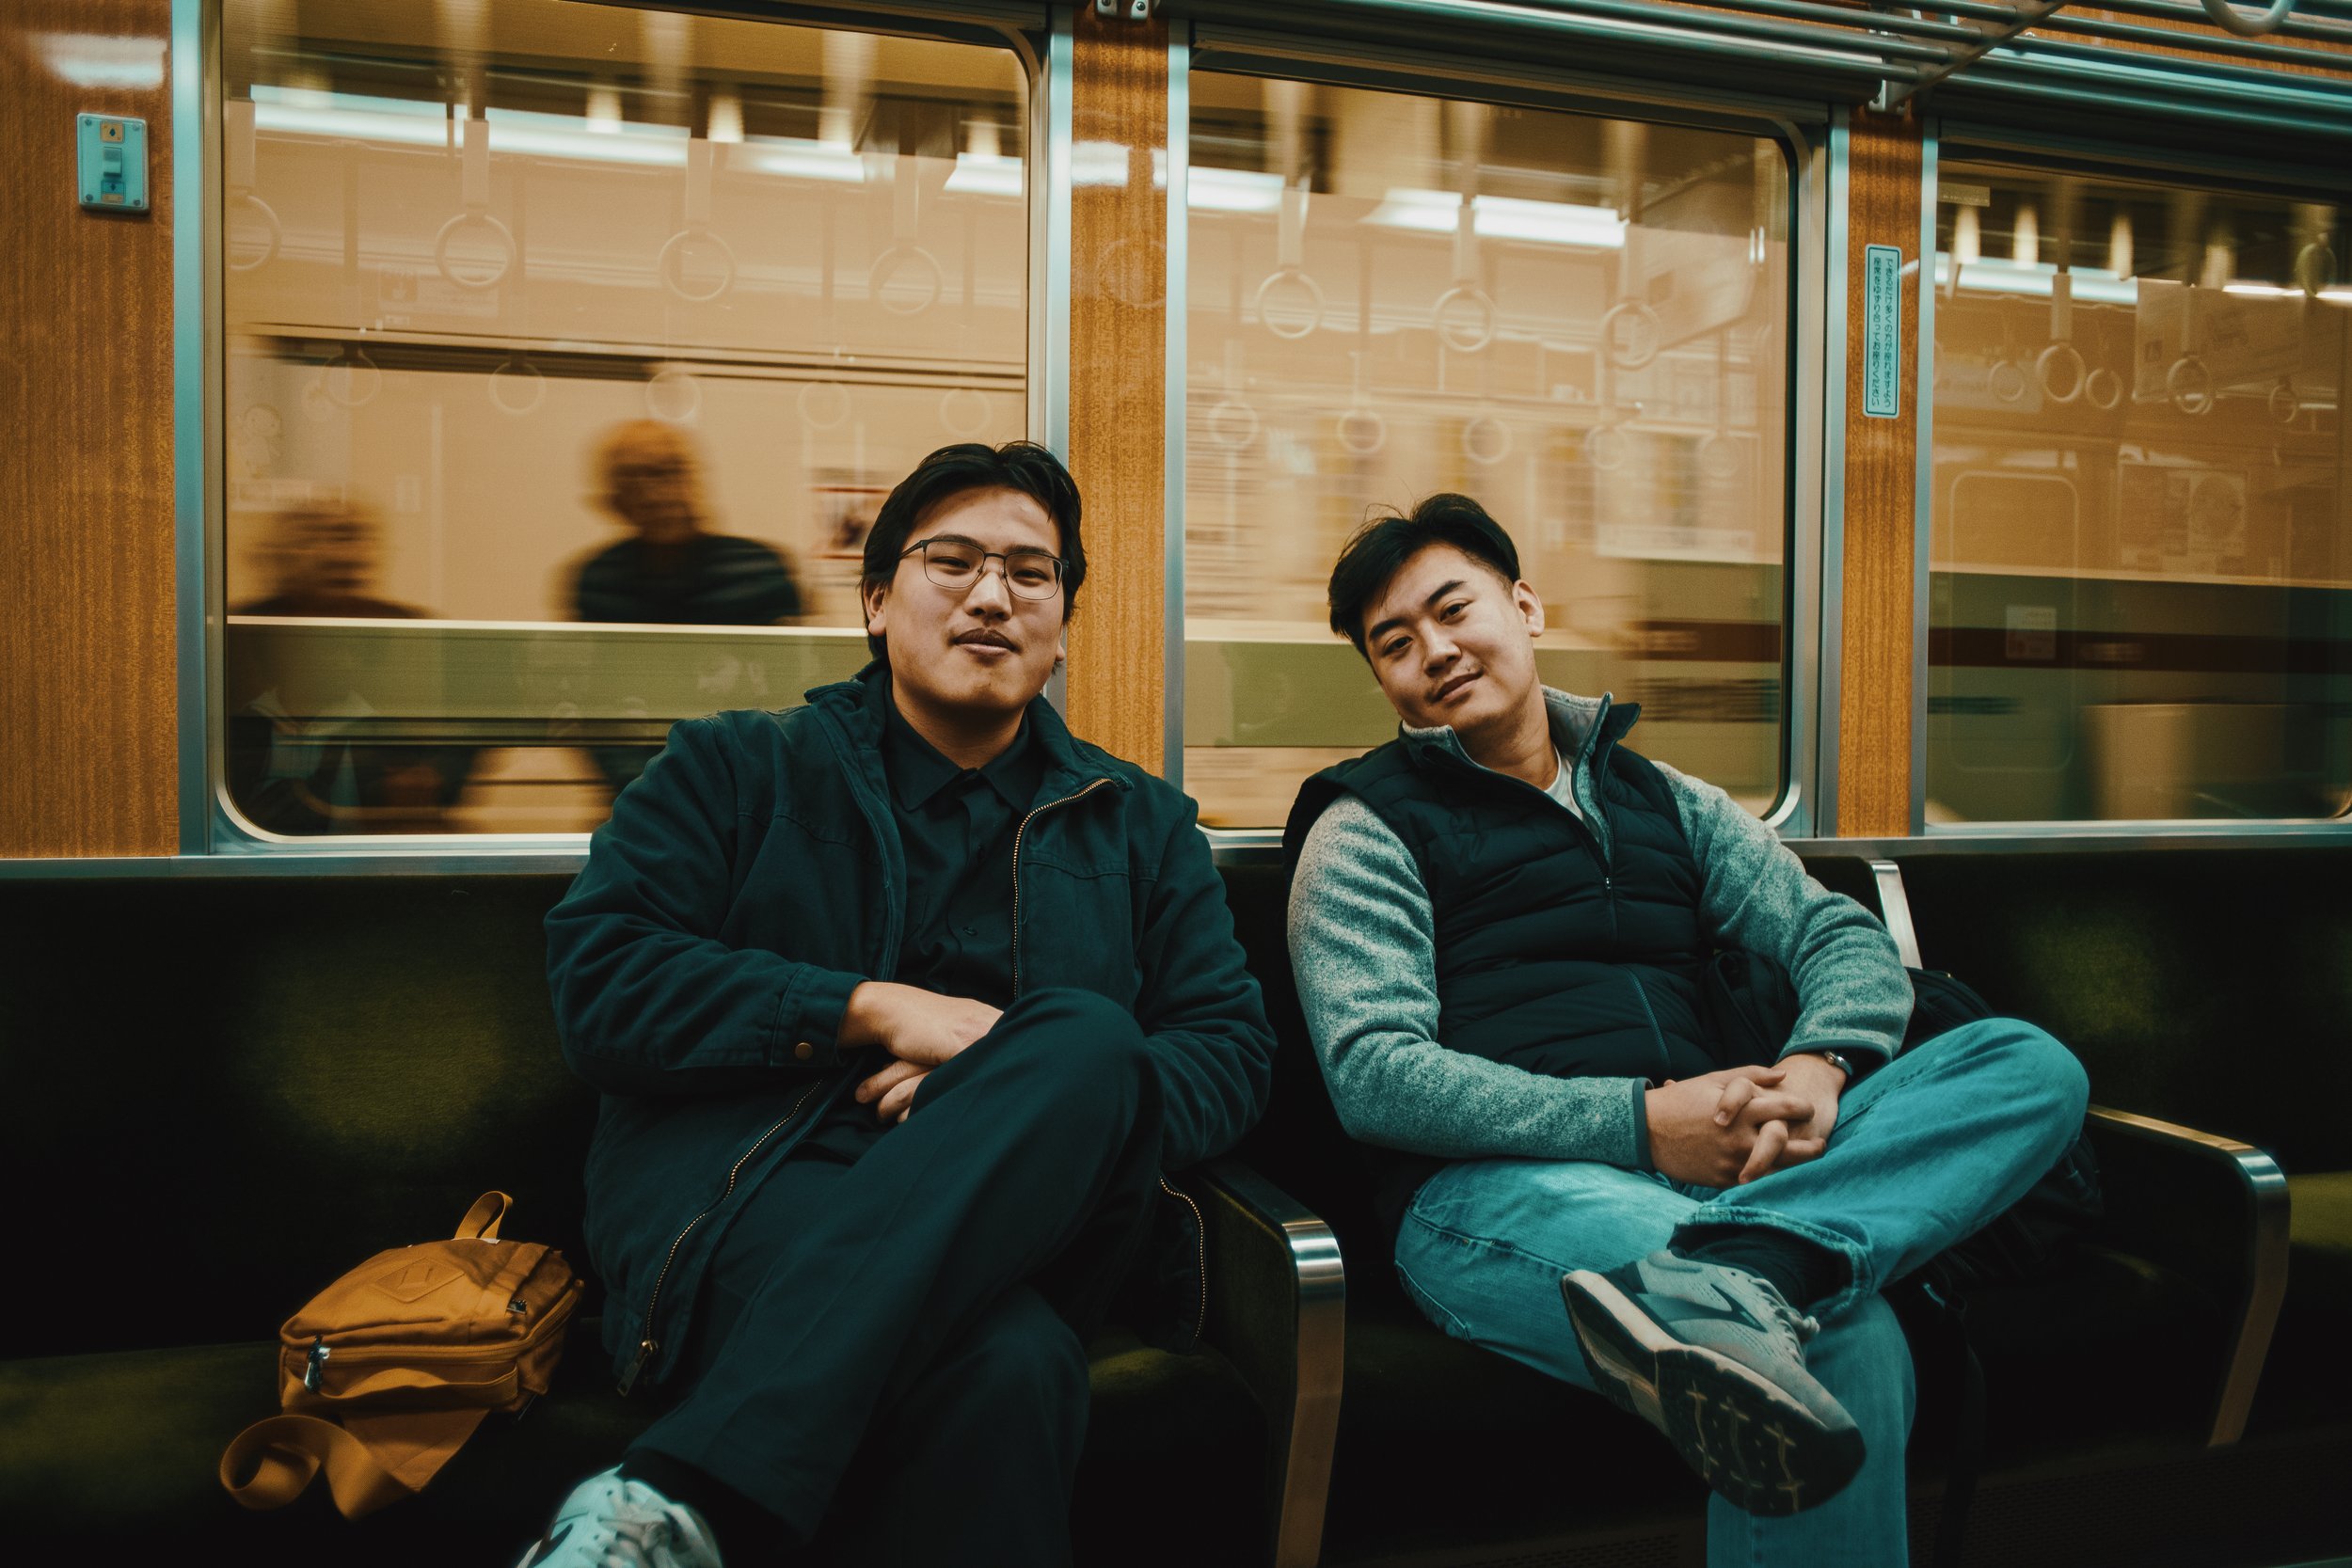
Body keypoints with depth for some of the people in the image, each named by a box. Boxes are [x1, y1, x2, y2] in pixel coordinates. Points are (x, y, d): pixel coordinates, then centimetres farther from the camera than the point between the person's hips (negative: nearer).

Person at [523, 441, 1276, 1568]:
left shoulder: (1138, 825, 20)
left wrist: (1074, 1089, -11)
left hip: (1017, 1219, 4)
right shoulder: (736, 770, 14)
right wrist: (871, 1009, -10)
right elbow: (596, 980, 1)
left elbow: (1231, 1053, 12)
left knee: (1087, 1040, -34)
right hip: (736, 1181, -4)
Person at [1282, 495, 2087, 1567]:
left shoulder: (1666, 802, 24)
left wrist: (1821, 1066, -11)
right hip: (1490, 1190, -8)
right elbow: (1370, 1076, -7)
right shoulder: (1365, 827, 7)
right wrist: (1639, 1122, -17)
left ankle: (1700, 1275, -37)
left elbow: (1843, 936, 15)